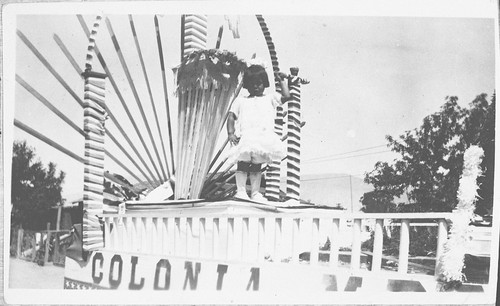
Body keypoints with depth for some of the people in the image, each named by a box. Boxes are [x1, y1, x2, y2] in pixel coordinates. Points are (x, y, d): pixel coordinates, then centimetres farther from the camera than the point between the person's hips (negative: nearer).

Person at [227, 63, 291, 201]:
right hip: (244, 137, -1)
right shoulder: (240, 100, 16)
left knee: (256, 167, 6)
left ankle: (255, 193, 9)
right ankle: (240, 191, -3)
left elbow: (286, 96, 8)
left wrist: (281, 80, 15)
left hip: (264, 138, 1)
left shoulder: (270, 98, 18)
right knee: (242, 165, -6)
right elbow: (231, 117, 10)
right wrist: (231, 133, -4)